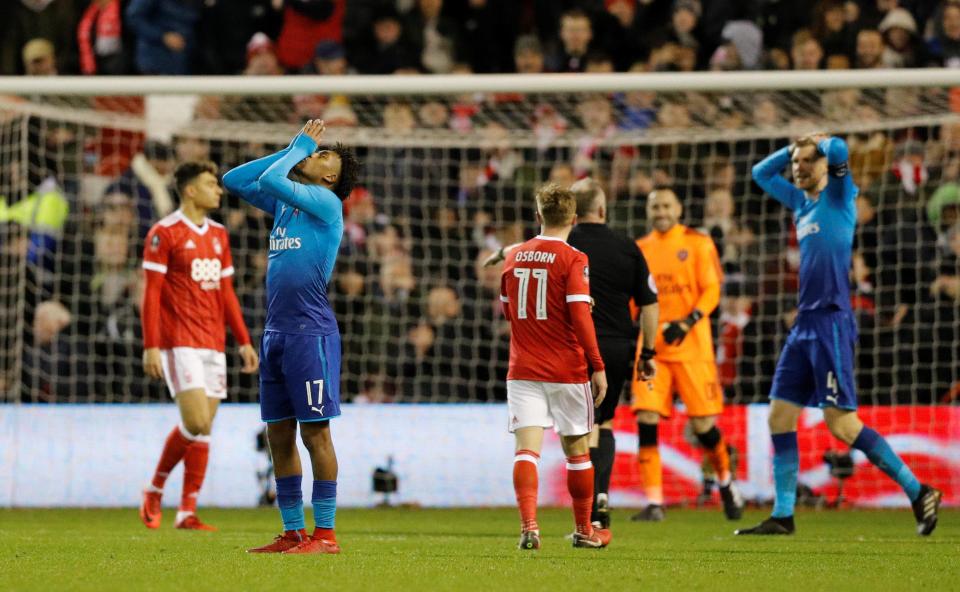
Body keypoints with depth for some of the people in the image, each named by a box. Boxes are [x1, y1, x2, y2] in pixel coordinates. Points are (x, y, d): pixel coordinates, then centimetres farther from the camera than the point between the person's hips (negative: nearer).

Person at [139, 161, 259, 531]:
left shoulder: (218, 235, 15)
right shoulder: (165, 233, -6)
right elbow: (151, 294, -8)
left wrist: (243, 341, 14)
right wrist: (150, 346, -14)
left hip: (212, 344, 7)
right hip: (179, 343, -7)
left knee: (202, 429, 3)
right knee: (196, 423, -16)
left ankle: (187, 513, 6)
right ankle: (155, 490, 3)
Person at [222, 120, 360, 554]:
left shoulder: (326, 202, -6)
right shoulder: (285, 203, 17)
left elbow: (270, 179, -18)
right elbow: (233, 180, 23)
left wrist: (299, 147, 1)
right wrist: (293, 148, 18)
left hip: (311, 330, -8)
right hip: (276, 331, 8)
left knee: (314, 432, -6)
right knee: (278, 435, 8)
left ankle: (325, 534, -3)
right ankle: (293, 532, 12)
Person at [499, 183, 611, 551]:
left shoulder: (513, 258, 6)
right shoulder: (573, 260, -9)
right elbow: (580, 316, -15)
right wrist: (598, 367, -11)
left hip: (522, 370, 3)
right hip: (567, 370, -3)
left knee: (527, 448, -5)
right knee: (577, 450, 13)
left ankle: (528, 525, -25)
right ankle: (584, 530, 24)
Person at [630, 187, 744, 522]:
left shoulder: (698, 244, 2)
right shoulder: (639, 250, 12)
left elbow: (711, 292, -5)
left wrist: (688, 322, -19)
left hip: (692, 347, -3)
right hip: (650, 348, 3)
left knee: (703, 424, -2)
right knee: (647, 419, -12)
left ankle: (725, 480, 27)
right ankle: (654, 503, -9)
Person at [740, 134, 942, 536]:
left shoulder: (839, 196, -3)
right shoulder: (801, 201, 19)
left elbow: (838, 151, -21)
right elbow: (761, 173, 33)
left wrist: (821, 142, 0)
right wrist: (794, 147, 20)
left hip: (831, 322, -8)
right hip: (805, 323, 8)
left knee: (842, 424, -12)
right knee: (779, 418, 4)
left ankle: (918, 493, -7)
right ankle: (782, 516, 9)